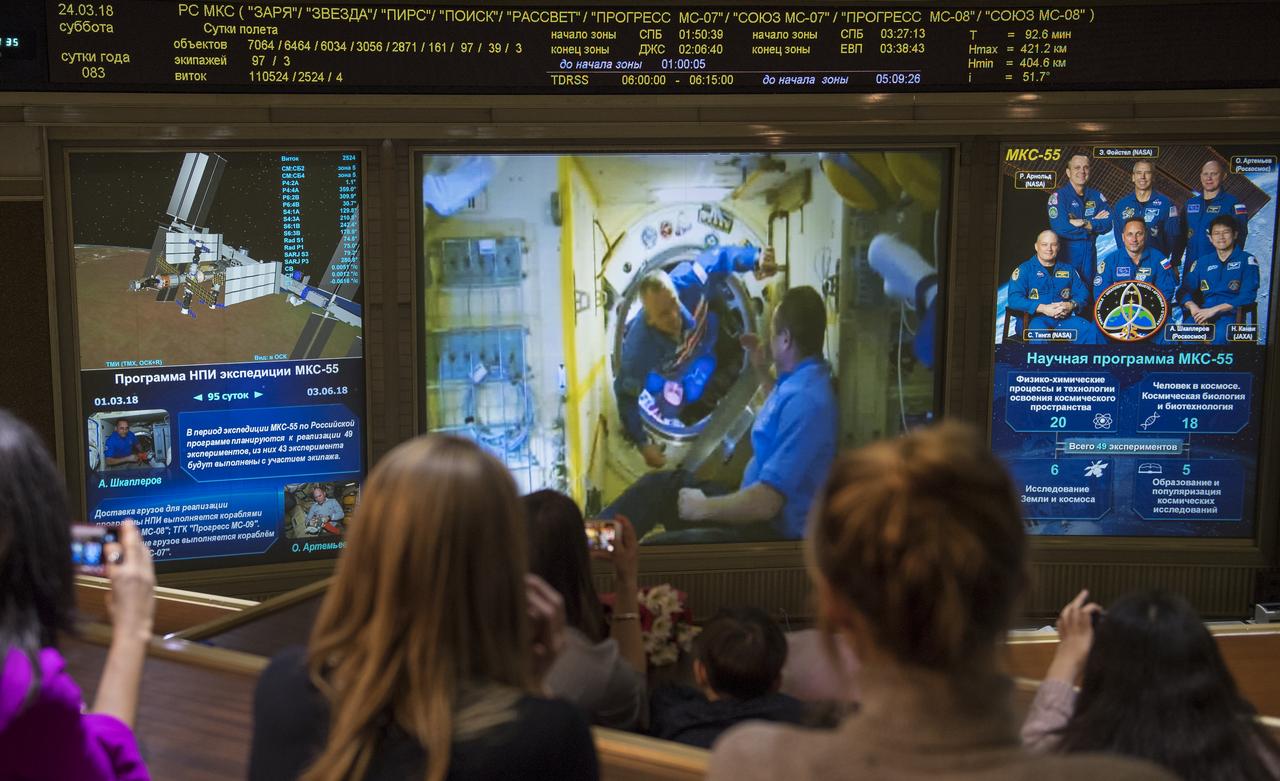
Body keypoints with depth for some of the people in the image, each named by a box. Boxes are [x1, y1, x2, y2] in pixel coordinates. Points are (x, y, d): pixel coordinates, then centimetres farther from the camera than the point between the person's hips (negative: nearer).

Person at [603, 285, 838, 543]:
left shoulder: (807, 401, -26)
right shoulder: (800, 379, 6)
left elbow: (766, 503, -28)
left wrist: (703, 508, -15)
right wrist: (762, 371, 23)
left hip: (774, 536, -10)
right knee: (660, 485, 10)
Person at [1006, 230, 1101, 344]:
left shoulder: (1068, 270, 20)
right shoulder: (1024, 269, 6)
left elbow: (1082, 294, 12)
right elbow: (1014, 299, -7)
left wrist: (1071, 305, -12)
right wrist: (1042, 308, -19)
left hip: (1064, 318, 4)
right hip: (1035, 319, -4)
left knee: (1090, 330, -24)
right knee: (1039, 333, -38)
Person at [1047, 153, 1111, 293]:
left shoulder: (1096, 196, 8)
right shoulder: (1059, 196, -8)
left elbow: (1107, 224, -2)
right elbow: (1060, 228, -21)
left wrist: (1085, 223, -19)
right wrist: (1095, 223, -10)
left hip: (1090, 254, 5)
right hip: (1067, 254, -5)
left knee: (1088, 293, 13)